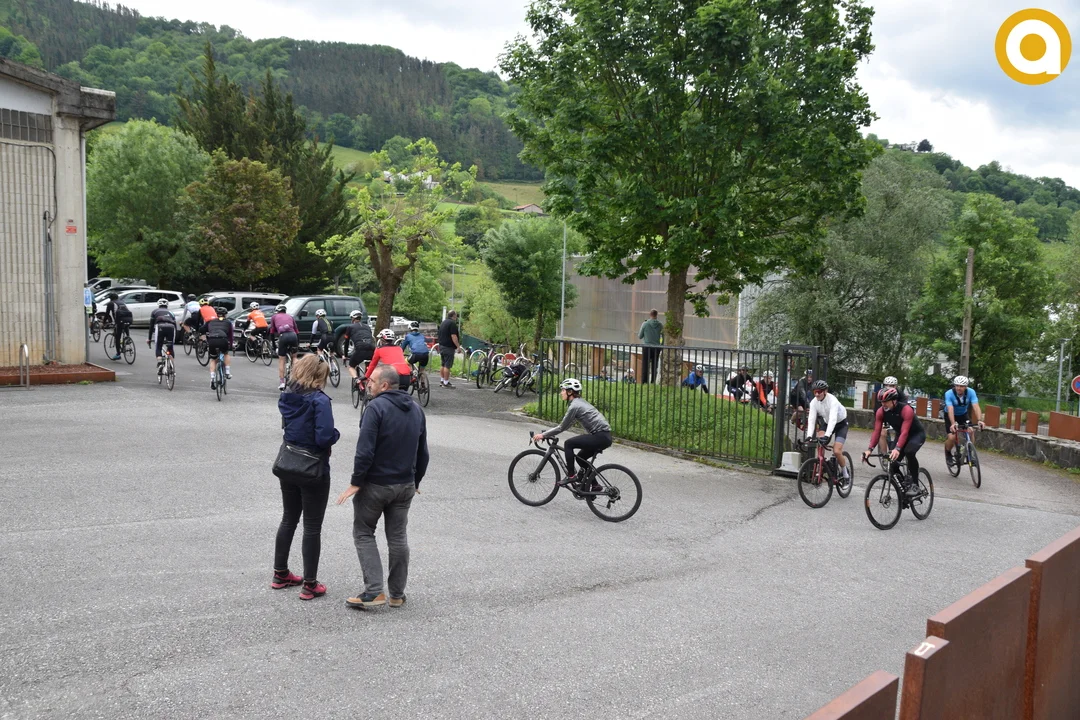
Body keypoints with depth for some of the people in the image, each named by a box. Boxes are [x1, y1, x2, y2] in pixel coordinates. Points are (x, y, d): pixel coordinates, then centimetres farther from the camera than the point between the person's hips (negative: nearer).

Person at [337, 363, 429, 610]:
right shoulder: (416, 409, 8)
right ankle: (397, 594, 19)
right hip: (405, 485, 6)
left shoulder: (377, 407, -16)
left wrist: (356, 483, -14)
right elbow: (422, 452, 13)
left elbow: (365, 450, -21)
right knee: (398, 537, 13)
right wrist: (415, 481, 23)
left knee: (364, 534, 7)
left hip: (375, 485, -6)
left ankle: (373, 591, 0)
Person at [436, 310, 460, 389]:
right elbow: (453, 336, -21)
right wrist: (458, 346, -17)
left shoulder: (443, 322, 17)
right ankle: (446, 383, -6)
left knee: (443, 364, 16)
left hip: (441, 346, 10)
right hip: (449, 347, -10)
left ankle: (441, 380, 21)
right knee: (447, 365, -7)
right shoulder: (452, 323, -14)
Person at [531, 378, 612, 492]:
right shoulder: (579, 402, 17)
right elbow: (565, 425, 22)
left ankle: (571, 476, -3)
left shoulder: (574, 406, -12)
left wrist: (543, 435, -1)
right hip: (604, 436, 10)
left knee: (568, 444, -8)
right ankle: (594, 485, 24)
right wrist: (546, 433, 19)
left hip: (601, 436, -10)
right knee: (581, 458, 20)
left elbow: (562, 427, -8)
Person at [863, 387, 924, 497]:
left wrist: (897, 449, -56)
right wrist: (870, 449, -34)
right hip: (900, 435, 6)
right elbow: (877, 431, -21)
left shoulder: (906, 410, -33)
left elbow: (904, 432, -42)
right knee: (893, 467, -7)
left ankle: (914, 484, -22)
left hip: (917, 434, -6)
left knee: (909, 452, -36)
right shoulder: (881, 412, -17)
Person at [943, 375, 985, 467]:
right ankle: (948, 454, 9)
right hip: (950, 416, -2)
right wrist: (953, 424, -56)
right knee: (952, 437, -20)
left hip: (963, 414, 2)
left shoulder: (971, 392, -24)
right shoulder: (949, 394, -31)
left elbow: (976, 406, -34)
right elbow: (950, 410, -41)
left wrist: (979, 420, -50)